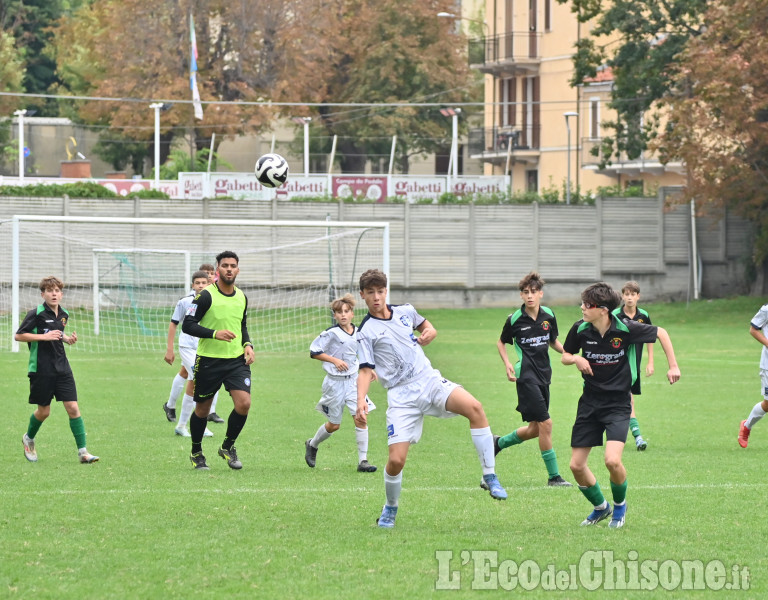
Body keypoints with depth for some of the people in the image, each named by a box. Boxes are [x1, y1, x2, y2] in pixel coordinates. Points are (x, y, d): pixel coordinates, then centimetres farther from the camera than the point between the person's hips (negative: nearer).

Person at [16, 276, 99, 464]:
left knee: (73, 408, -6)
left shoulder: (64, 315, 8)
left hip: (62, 369, 4)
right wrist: (44, 336, -19)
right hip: (41, 369, -4)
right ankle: (29, 438, 37)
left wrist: (67, 339, 5)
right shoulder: (36, 314, -10)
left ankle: (83, 452, -7)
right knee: (44, 411, 6)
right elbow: (18, 335, -10)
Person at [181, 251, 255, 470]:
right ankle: (196, 453, 30)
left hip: (237, 360, 4)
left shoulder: (242, 298, 9)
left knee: (244, 403, -14)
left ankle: (228, 447, 9)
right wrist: (214, 334, -24)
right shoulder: (206, 296, -11)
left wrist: (247, 345, 5)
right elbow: (187, 325, -13)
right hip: (208, 360, -4)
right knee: (202, 410, 6)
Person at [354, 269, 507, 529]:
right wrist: (361, 402, -23)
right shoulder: (366, 332, -2)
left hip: (430, 380, 3)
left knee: (474, 407, -26)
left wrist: (428, 334, 4)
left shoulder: (405, 311, 10)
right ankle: (390, 510, 19)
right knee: (396, 460, -12)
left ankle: (490, 478, -20)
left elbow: (428, 327, 29)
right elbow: (366, 371, -6)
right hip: (402, 397, -3)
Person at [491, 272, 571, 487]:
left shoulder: (548, 316, 3)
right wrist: (507, 364, -7)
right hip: (526, 376, -6)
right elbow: (501, 342, 8)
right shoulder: (515, 319, -7)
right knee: (545, 423, -13)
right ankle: (553, 476, -5)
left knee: (535, 429, 10)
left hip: (544, 376, 6)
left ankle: (499, 442, 36)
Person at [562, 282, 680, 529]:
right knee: (576, 465, 0)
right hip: (590, 403, 4)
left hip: (617, 404, -4)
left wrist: (673, 366, -2)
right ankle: (600, 507, 28)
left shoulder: (625, 329, -16)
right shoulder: (580, 329, -8)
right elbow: (565, 356, 10)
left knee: (612, 460, -22)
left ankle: (620, 505, 9)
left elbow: (660, 333, 1)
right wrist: (576, 359, -13)